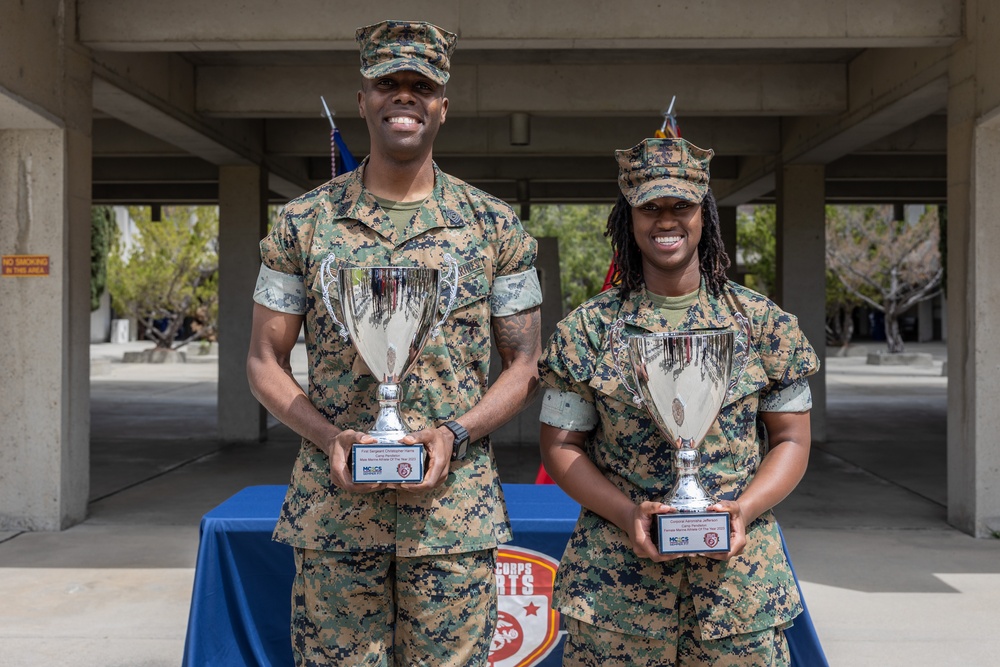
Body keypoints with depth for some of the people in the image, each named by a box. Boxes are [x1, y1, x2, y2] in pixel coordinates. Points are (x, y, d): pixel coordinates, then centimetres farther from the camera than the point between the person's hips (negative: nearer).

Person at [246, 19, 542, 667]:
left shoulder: (495, 226, 3)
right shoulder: (305, 221, 4)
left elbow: (526, 364, 5)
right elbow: (264, 359, 7)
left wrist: (455, 434, -11)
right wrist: (329, 437, -10)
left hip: (454, 510, 0)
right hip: (334, 508, 1)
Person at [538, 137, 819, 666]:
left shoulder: (762, 322, 3)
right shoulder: (587, 329, 1)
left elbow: (791, 439, 6)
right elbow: (560, 445, 2)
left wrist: (744, 509, -11)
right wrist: (627, 514, -12)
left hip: (738, 570, 1)